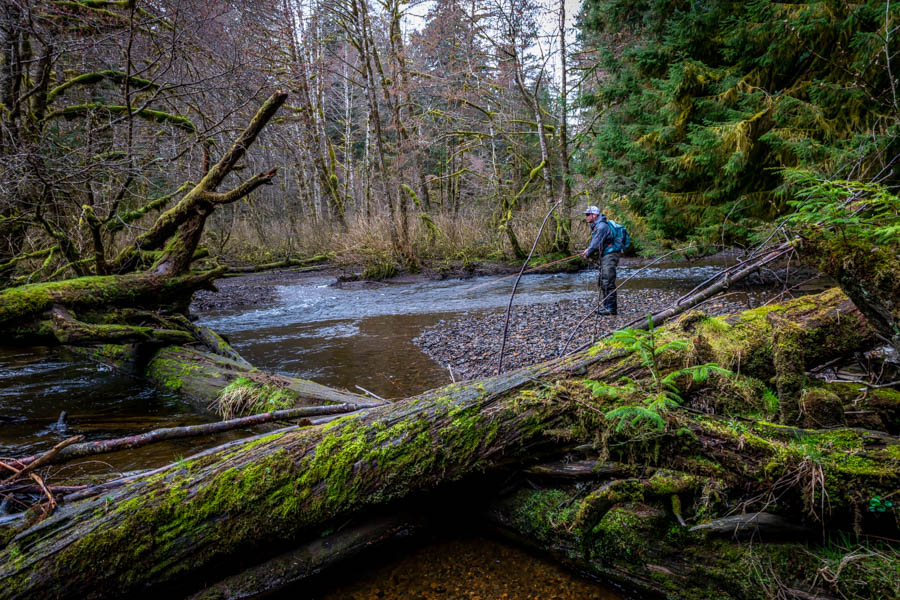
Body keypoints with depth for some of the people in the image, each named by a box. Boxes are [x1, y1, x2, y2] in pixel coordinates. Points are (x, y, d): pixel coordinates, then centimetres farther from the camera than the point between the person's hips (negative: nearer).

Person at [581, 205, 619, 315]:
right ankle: (606, 306, 23)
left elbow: (596, 244, -20)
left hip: (609, 256, -11)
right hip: (604, 256, 11)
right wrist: (588, 249, 8)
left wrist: (588, 254, -7)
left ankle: (611, 309, -6)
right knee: (602, 282, 15)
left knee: (608, 282, -10)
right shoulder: (596, 226, 15)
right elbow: (594, 241, 24)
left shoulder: (602, 226, -18)